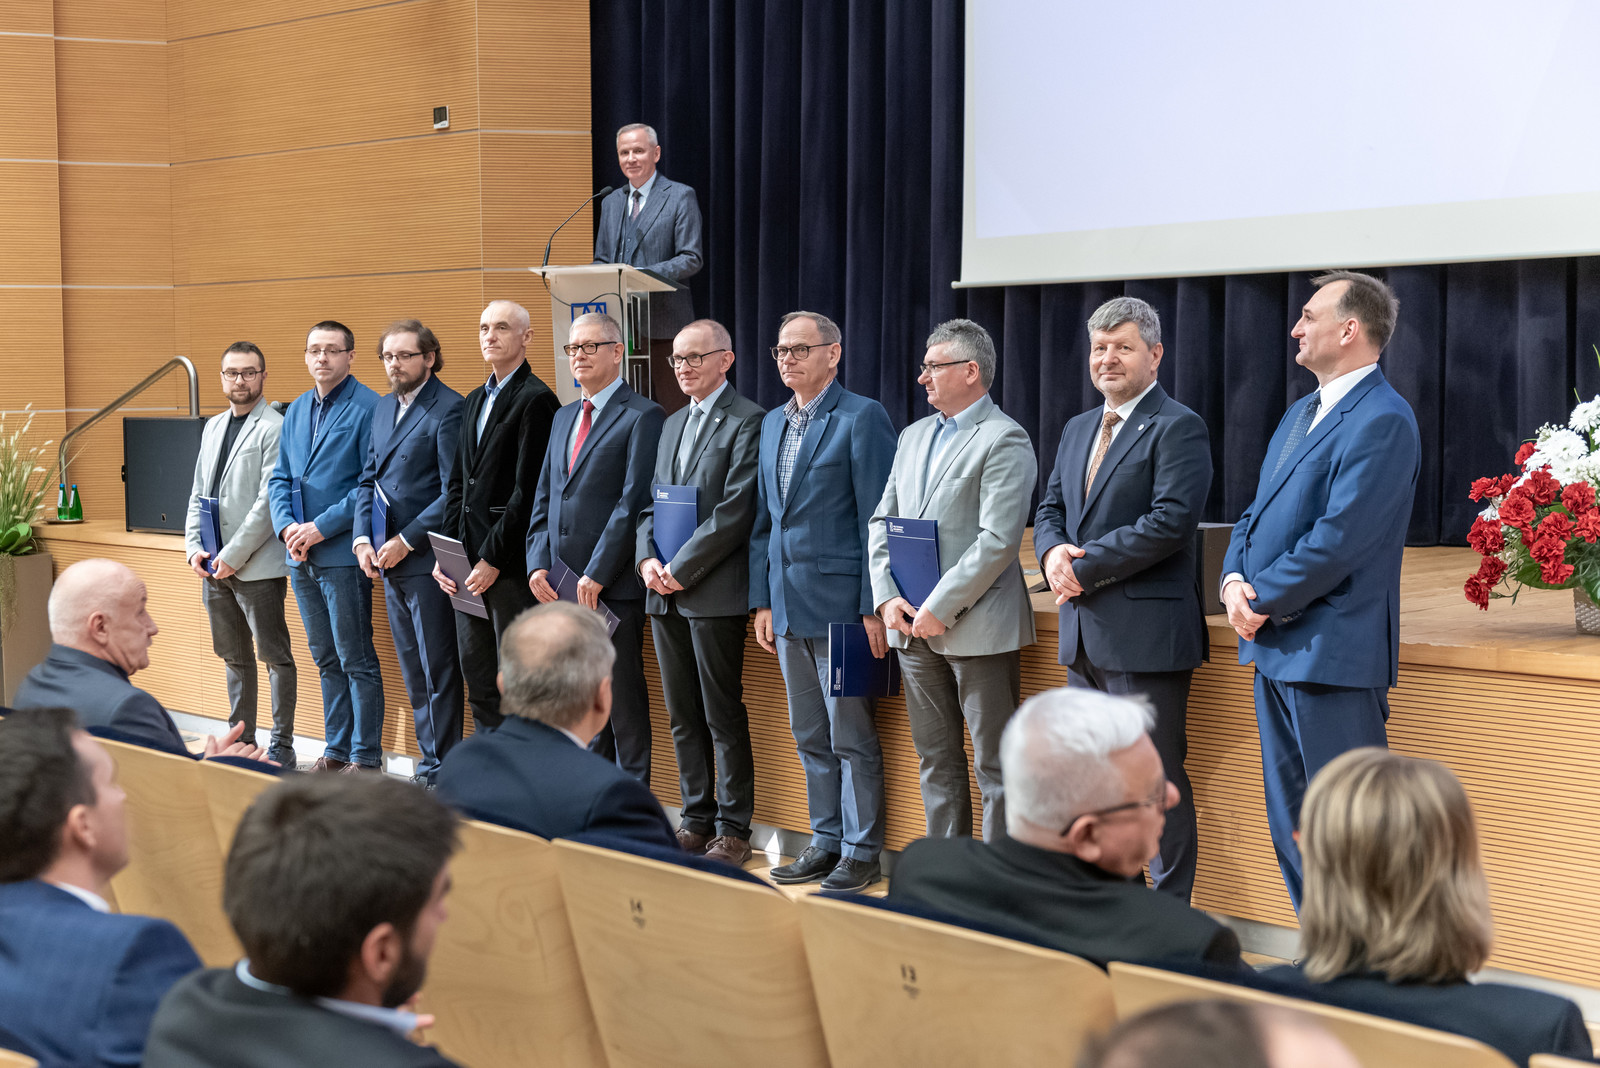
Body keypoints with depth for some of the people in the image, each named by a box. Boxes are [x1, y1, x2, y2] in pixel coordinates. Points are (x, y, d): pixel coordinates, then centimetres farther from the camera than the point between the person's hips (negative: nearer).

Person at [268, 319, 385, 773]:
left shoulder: (368, 408, -9)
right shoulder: (296, 411, 14)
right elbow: (279, 478, 15)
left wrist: (321, 527, -16)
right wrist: (287, 527, -3)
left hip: (343, 553, -7)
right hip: (301, 557, 7)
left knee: (356, 659, -2)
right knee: (326, 659, 14)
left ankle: (366, 757, 5)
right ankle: (336, 749, 23)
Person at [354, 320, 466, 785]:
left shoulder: (448, 409, -10)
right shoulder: (383, 407, 15)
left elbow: (454, 493, -14)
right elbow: (368, 479, 17)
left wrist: (407, 541, -15)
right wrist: (363, 540, 3)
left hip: (426, 559, -8)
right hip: (389, 561, 8)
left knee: (437, 671, -2)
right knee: (413, 672, 13)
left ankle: (442, 770, 5)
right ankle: (430, 761, 22)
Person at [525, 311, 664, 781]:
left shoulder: (642, 416, -6)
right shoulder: (563, 417, 19)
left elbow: (634, 502, -13)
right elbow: (544, 498, 18)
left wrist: (596, 574, -17)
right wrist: (538, 563, 3)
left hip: (613, 585, -7)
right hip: (561, 584, 7)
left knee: (623, 696, -2)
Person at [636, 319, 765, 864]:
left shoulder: (748, 421, -7)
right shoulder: (672, 424, 19)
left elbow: (736, 509, -15)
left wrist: (682, 567, -15)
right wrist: (648, 558, 0)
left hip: (715, 591, -7)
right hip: (665, 593, 8)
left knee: (723, 715, -2)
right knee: (682, 716, 11)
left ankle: (733, 829, 6)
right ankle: (696, 819, 20)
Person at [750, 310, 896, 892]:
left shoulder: (862, 417, -8)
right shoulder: (772, 423, 15)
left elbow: (877, 518, -11)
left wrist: (874, 607, -15)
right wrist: (762, 600, 12)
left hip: (841, 604, -7)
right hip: (789, 605, 7)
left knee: (851, 737, 1)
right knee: (810, 737, 14)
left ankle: (861, 851, 10)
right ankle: (827, 841, 24)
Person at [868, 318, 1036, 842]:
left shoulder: (1004, 440, -10)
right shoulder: (913, 436, 15)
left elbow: (998, 540, -18)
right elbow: (883, 521, 14)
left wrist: (939, 609, -17)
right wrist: (887, 598, 0)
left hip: (978, 627, -8)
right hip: (913, 627, 8)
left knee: (995, 767, -2)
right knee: (936, 761, 14)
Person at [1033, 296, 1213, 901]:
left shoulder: (1177, 428, -9)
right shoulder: (1077, 430, 18)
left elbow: (1170, 522, -19)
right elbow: (1050, 508, 18)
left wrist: (1086, 567, -16)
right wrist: (1054, 552, -5)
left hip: (1145, 632, -8)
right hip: (1084, 634, 8)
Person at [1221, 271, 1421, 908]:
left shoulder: (1382, 420, -14)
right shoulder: (1301, 413, 18)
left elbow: (1339, 538, -21)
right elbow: (1259, 513, 18)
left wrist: (1263, 602, -13)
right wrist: (1234, 580, -1)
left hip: (1334, 654, -10)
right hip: (1276, 648, 10)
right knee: (1290, 824, 15)